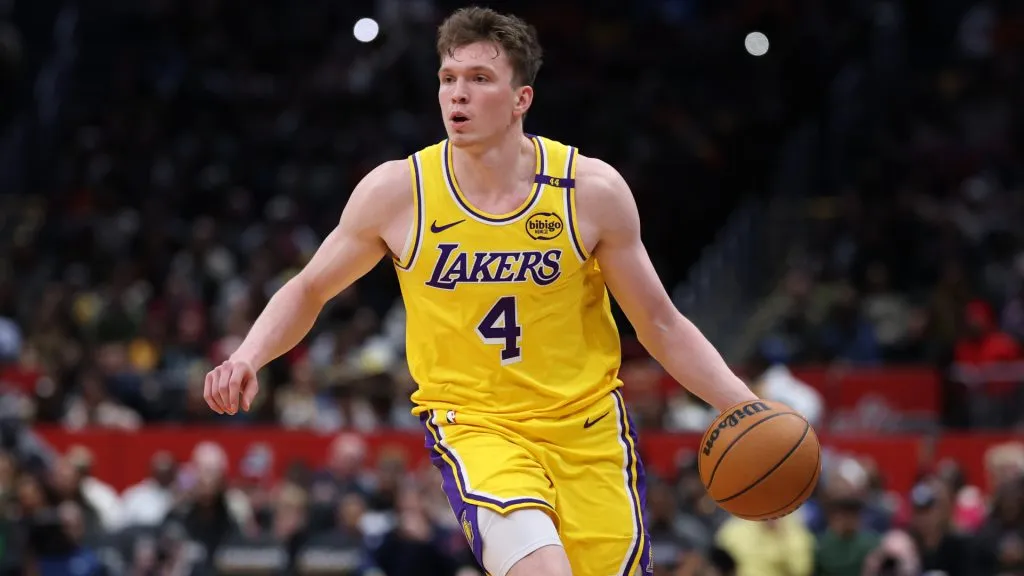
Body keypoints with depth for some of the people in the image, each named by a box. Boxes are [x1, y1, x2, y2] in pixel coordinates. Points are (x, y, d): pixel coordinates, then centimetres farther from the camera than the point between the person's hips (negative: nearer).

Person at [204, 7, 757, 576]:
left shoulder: (591, 190, -7)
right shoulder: (396, 192, -7)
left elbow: (661, 324, 2)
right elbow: (309, 292, 8)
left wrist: (746, 408, -10)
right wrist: (248, 359, -10)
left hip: (587, 425, 2)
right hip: (473, 423, -2)